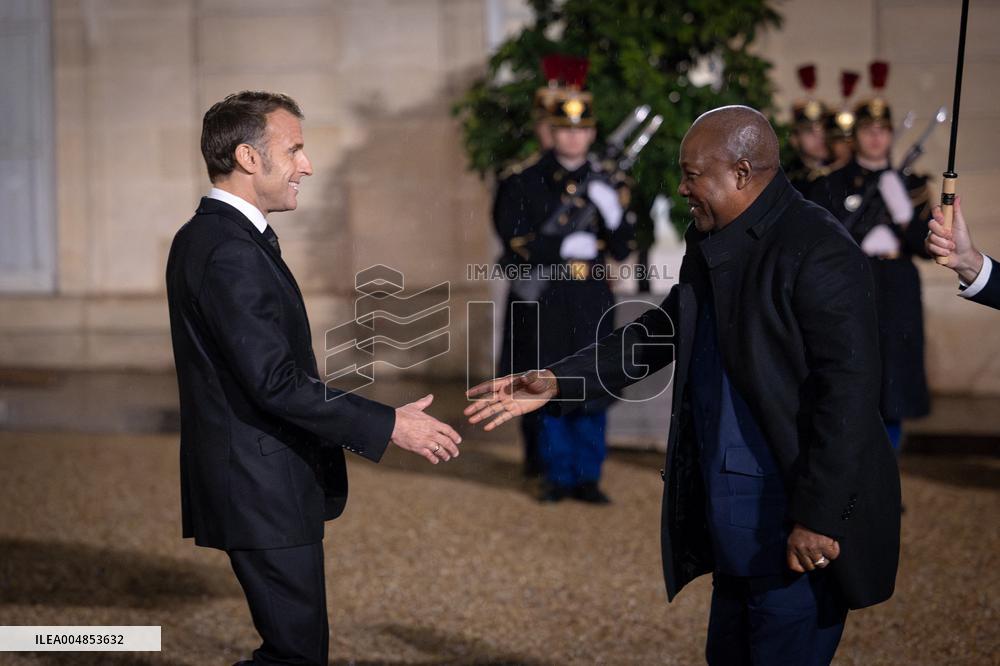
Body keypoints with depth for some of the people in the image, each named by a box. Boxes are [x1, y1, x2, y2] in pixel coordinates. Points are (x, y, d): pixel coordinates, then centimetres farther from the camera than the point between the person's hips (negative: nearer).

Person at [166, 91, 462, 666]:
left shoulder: (206, 237, 14)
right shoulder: (231, 253, -20)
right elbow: (275, 381, -25)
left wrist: (349, 427, 21)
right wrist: (387, 425, -20)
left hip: (259, 486, 11)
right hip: (264, 491, -11)